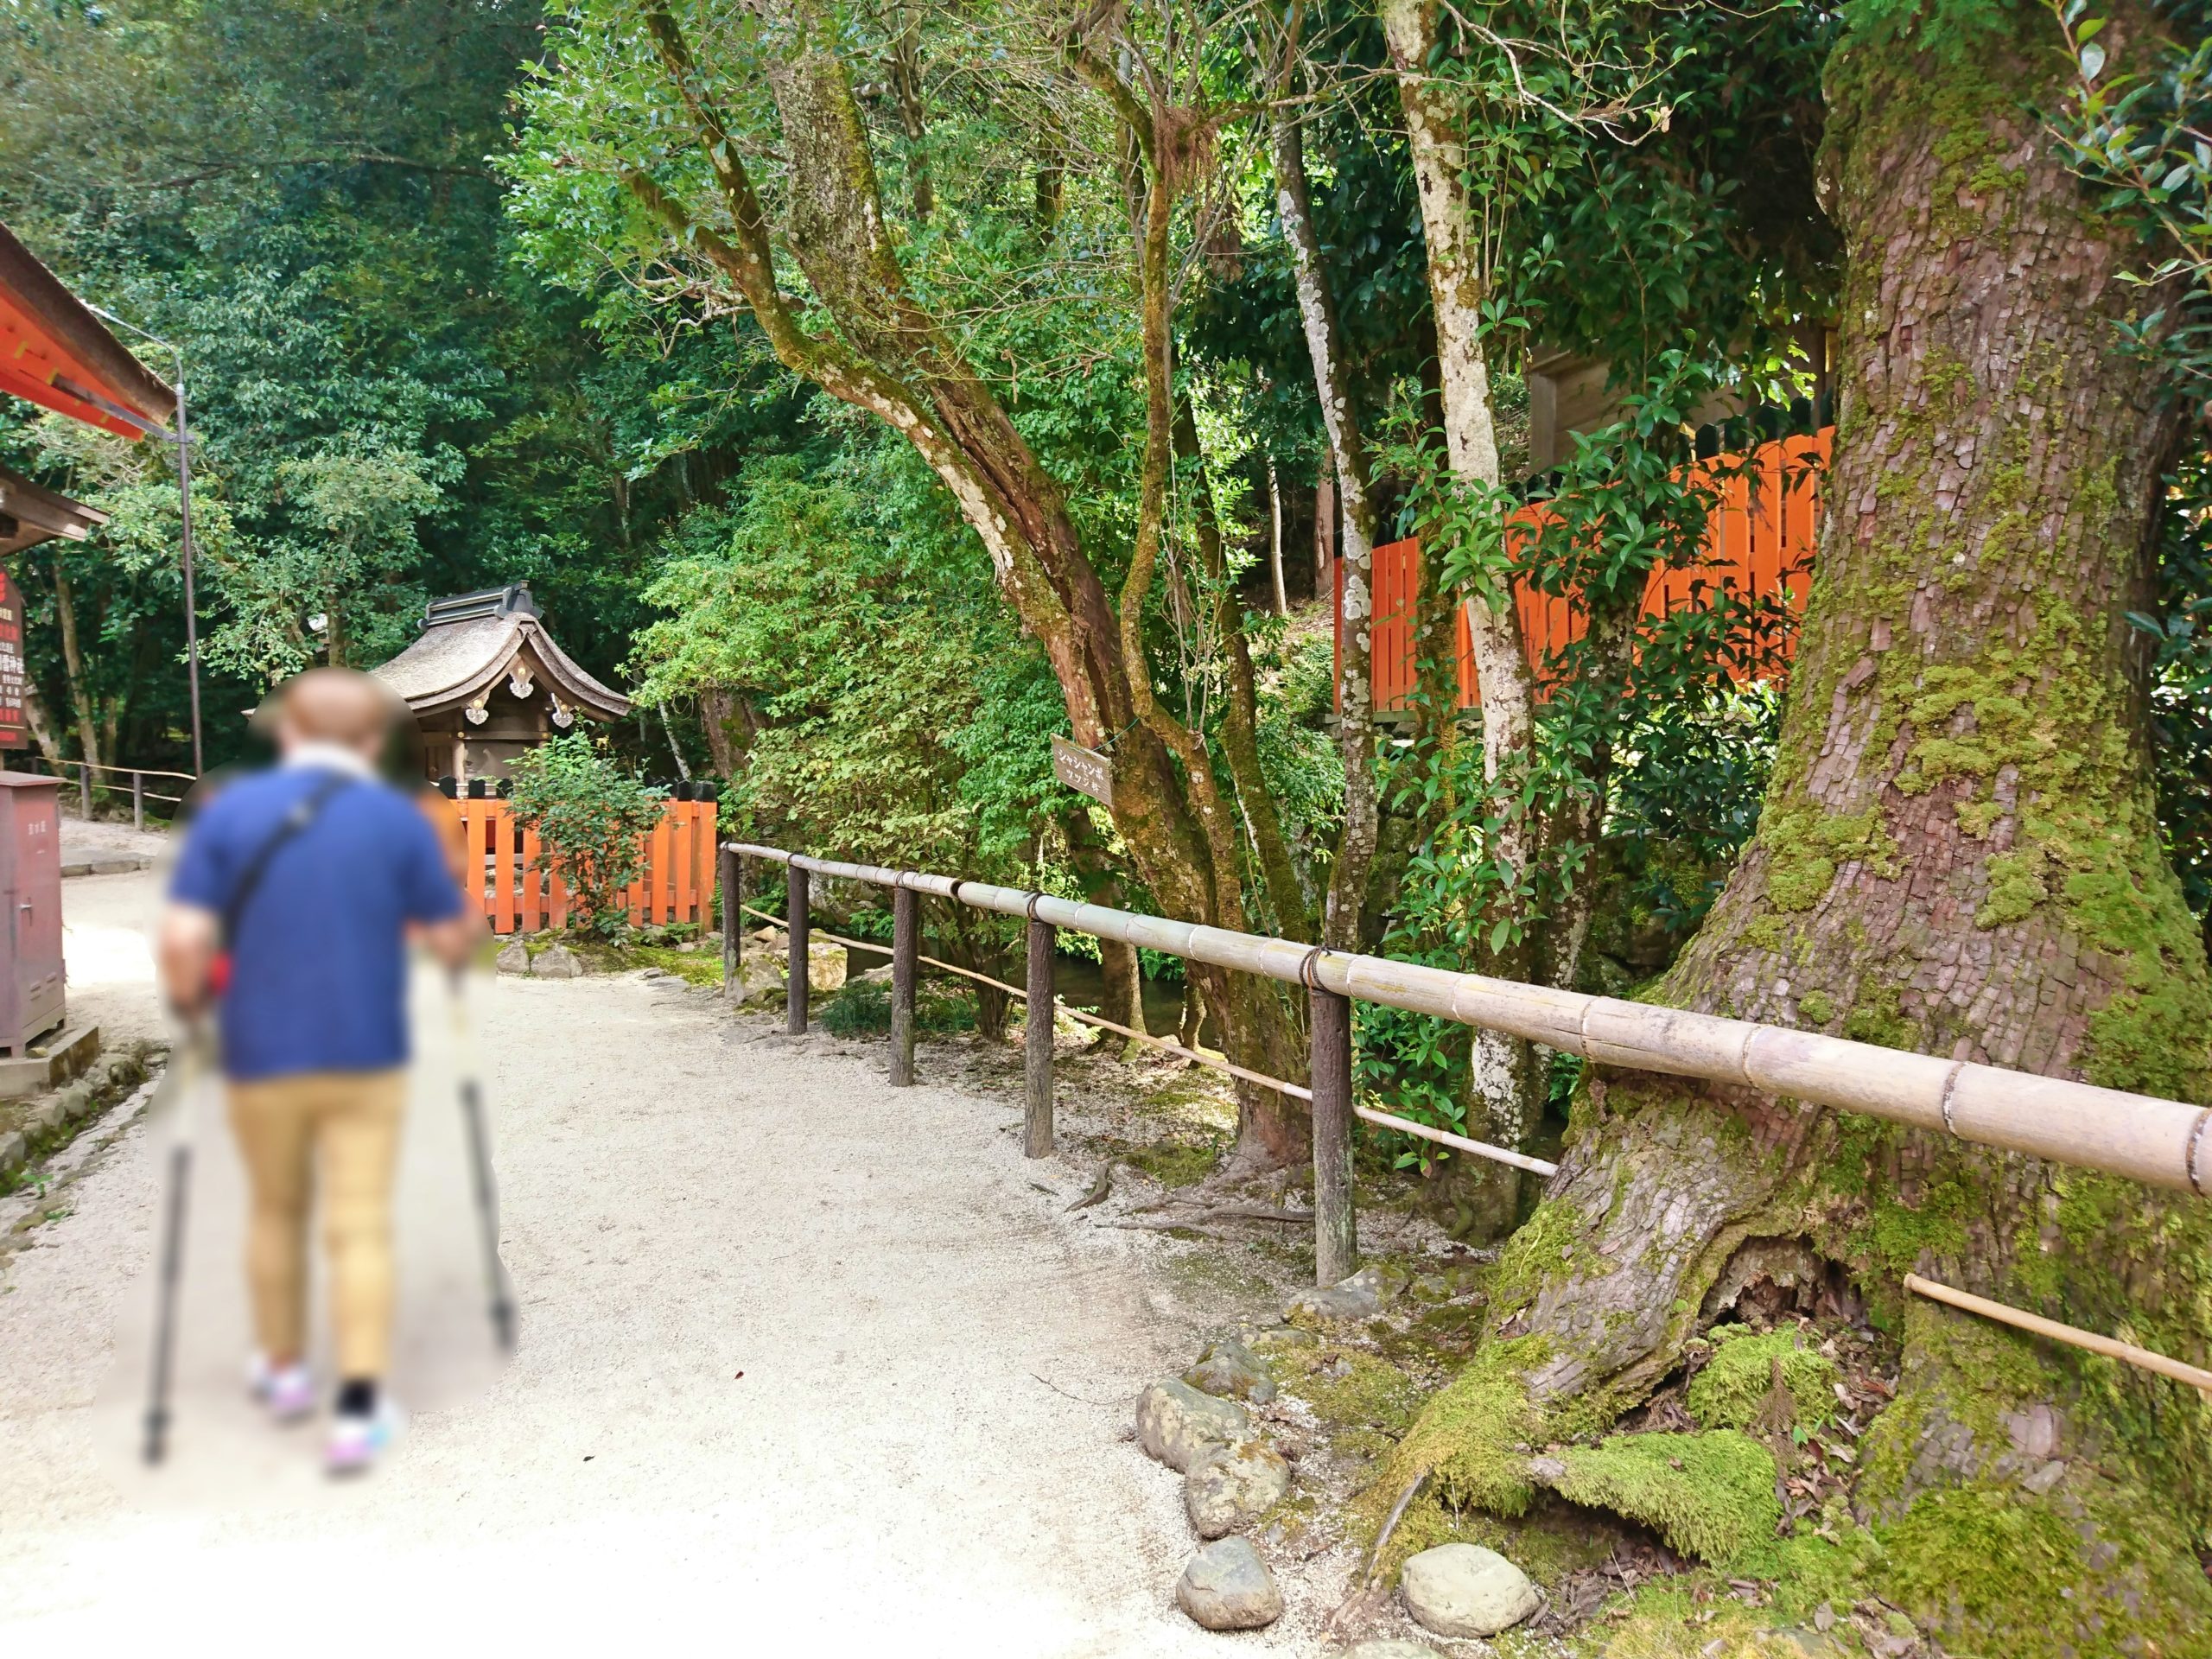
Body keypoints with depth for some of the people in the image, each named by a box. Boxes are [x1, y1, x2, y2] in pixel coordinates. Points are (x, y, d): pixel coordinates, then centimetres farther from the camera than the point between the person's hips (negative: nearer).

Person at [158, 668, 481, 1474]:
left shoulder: (229, 810, -4)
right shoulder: (399, 819, -6)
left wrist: (189, 997, 9)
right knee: (361, 1226, 2)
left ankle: (283, 1370, 35)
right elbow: (453, 938, -2)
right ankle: (359, 1408, -2)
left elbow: (183, 937, -11)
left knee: (275, 1212, 21)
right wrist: (468, 927, 20)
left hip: (261, 1053, 2)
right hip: (366, 1055, -1)